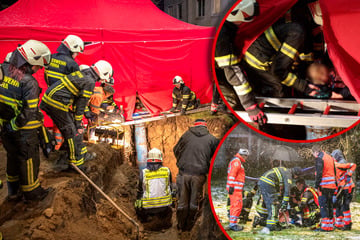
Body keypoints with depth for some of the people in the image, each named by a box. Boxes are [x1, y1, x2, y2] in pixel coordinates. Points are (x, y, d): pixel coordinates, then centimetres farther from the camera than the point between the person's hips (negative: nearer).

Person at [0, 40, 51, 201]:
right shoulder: (29, 83, -23)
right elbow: (29, 113, -24)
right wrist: (14, 126, -11)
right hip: (24, 130, -7)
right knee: (29, 159, 11)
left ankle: (13, 191, 35)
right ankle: (31, 192, 26)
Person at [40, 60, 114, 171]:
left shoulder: (83, 72, 14)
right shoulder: (90, 82, -13)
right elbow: (81, 104, -10)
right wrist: (78, 124, -1)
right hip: (57, 104, -9)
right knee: (73, 132, 0)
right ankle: (76, 164, 9)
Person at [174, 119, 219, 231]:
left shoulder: (186, 135, 6)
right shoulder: (212, 139, 5)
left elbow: (176, 150, 14)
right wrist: (207, 169, 20)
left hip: (184, 172, 1)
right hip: (199, 174, -1)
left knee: (182, 201, 11)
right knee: (194, 202, 12)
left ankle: (181, 226, 22)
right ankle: (189, 226, 20)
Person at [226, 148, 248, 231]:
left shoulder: (237, 161, 22)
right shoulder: (236, 161, -11)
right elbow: (232, 174, -19)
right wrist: (231, 186, -23)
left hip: (235, 188, 11)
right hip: (235, 188, -11)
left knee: (234, 206, 12)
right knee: (237, 206, -11)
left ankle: (232, 224, 17)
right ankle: (233, 224, -10)